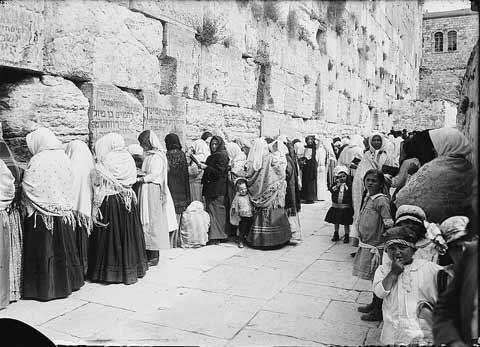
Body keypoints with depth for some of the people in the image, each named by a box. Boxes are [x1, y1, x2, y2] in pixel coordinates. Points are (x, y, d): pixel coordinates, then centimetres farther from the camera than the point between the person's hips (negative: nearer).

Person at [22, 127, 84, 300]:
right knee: (63, 246, 15)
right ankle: (67, 282, 27)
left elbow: (27, 187, -13)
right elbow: (69, 184, 5)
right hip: (63, 211, 6)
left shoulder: (37, 161, -14)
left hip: (42, 213, -5)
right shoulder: (64, 158, 1)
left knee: (43, 249, 5)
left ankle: (44, 288, 13)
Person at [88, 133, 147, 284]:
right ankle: (131, 268, 22)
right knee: (128, 235, 13)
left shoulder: (103, 164, -12)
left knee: (109, 237, 5)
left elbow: (98, 188, -9)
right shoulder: (128, 160, 1)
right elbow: (132, 181, 6)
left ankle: (108, 271, 13)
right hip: (128, 201, 5)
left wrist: (95, 207, -2)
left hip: (109, 203, -5)